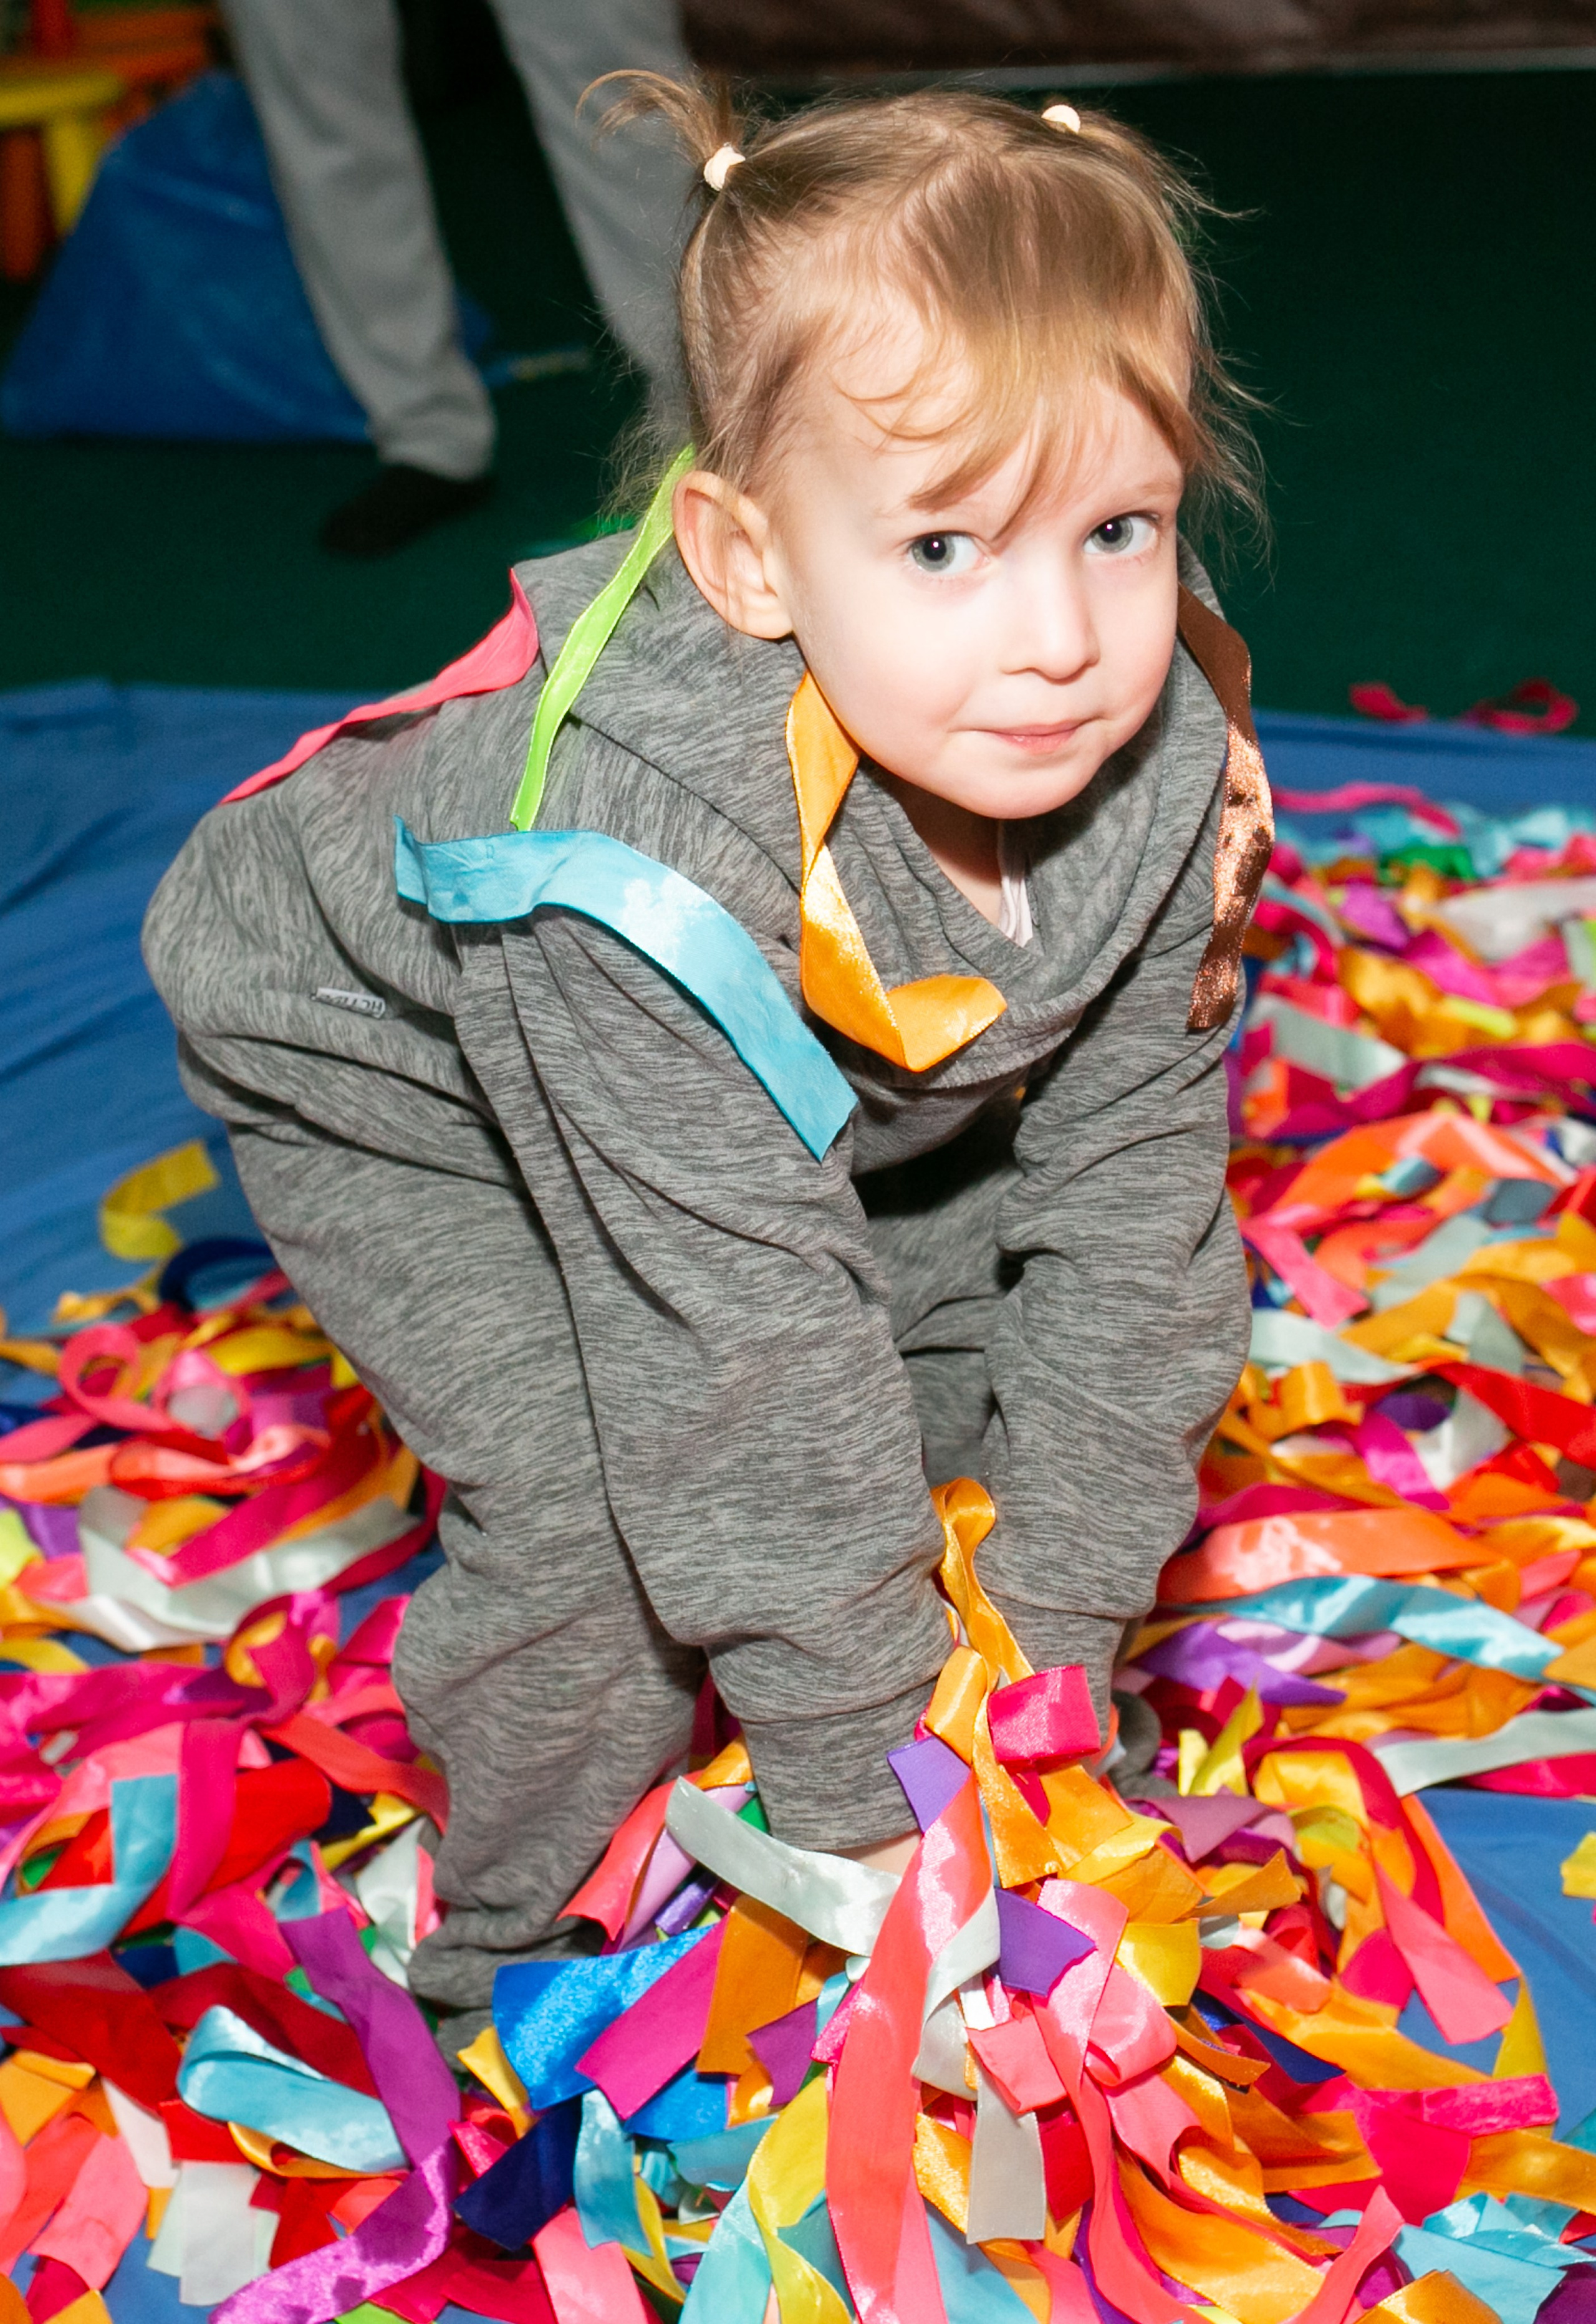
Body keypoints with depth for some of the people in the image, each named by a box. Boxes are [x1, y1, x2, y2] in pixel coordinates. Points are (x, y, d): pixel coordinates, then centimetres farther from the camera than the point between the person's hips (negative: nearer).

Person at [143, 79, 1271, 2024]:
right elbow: (746, 1352, -39)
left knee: (1034, 1324, 2)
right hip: (389, 1061, -6)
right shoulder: (646, 856, -44)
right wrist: (871, 1796, -30)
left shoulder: (1162, 770, -25)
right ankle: (517, 1959, 10)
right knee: (599, 1511, -16)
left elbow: (1126, 1199, -17)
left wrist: (1059, 1637, -15)